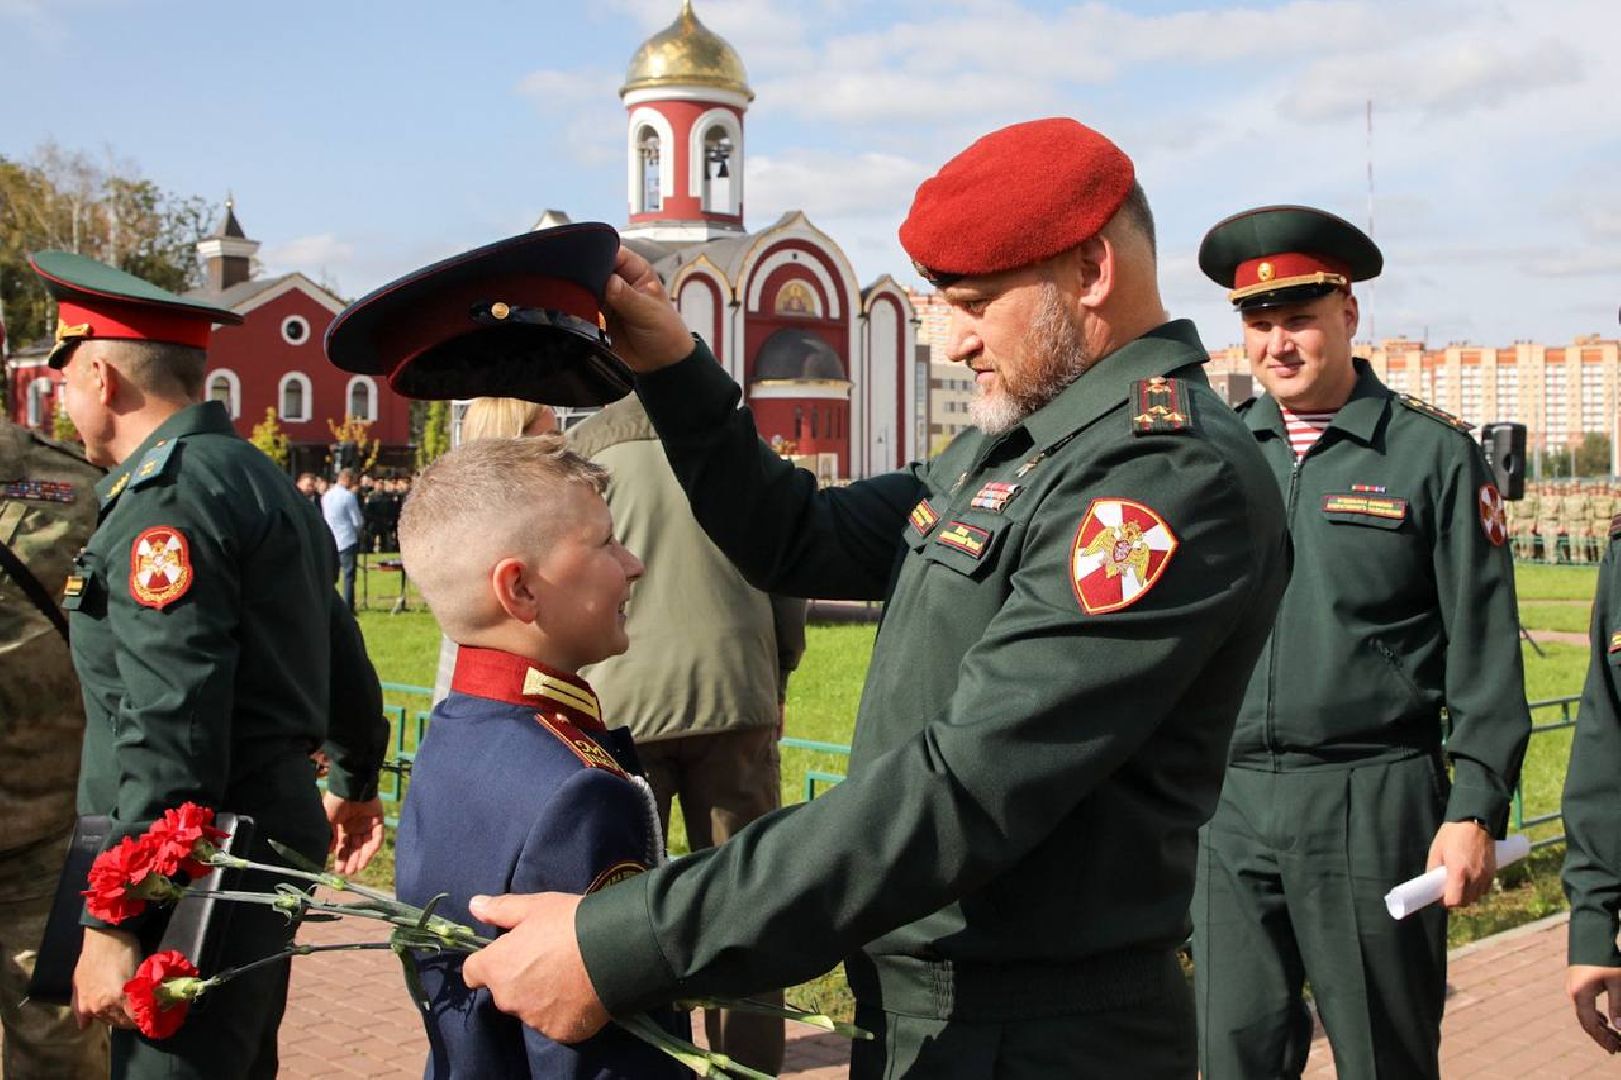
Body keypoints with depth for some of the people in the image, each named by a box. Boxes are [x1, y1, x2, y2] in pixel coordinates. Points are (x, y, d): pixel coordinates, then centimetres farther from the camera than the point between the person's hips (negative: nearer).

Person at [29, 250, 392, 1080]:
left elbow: (168, 738, -24)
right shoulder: (257, 477, 12)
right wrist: (355, 783, 36)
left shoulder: (167, 498, -17)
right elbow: (339, 654, 21)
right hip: (270, 845, 10)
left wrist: (113, 923, -21)